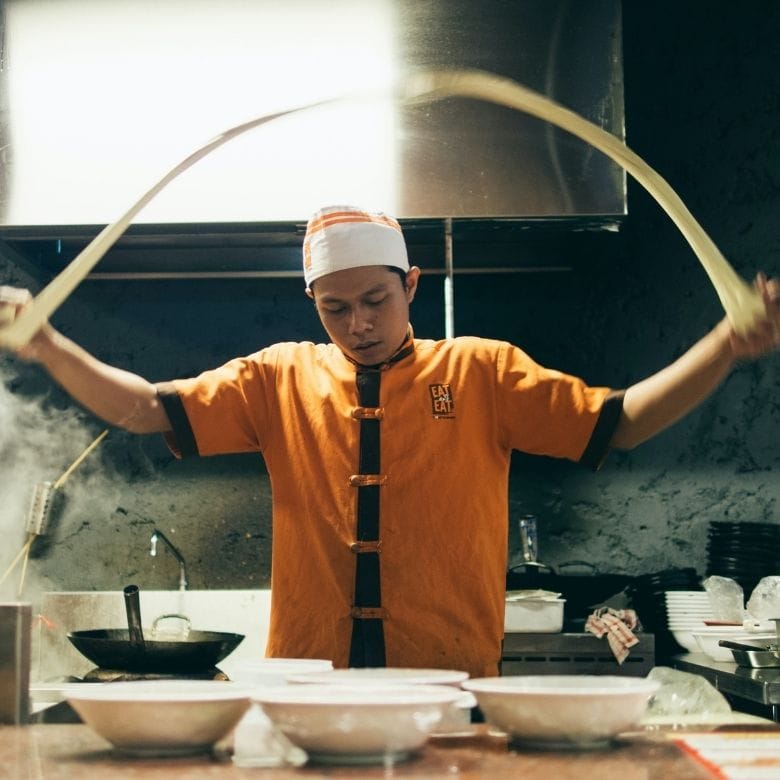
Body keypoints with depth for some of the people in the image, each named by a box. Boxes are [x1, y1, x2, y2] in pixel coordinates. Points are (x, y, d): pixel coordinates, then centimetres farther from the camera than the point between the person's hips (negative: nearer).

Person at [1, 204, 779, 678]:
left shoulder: (482, 373, 4)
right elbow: (147, 408, 6)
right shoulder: (282, 379, 8)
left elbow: (620, 421, 0)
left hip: (453, 686, -1)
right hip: (310, 686, 1)